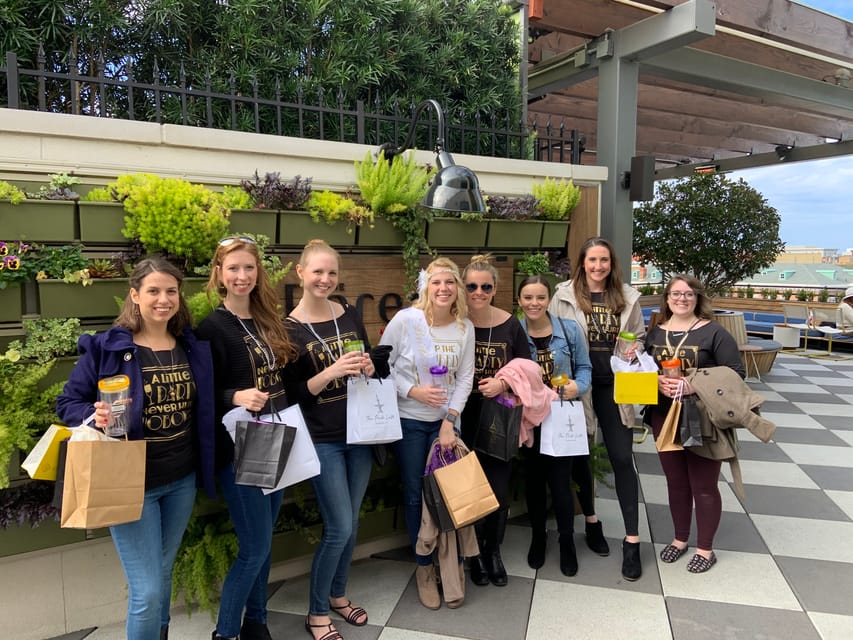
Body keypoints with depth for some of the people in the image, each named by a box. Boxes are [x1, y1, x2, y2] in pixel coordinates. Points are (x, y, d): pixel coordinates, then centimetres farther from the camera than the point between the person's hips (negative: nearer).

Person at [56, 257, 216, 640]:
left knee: (162, 575, 23)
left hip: (182, 481, 5)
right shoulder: (105, 347, -12)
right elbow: (68, 402, -5)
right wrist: (95, 416, -24)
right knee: (147, 591, -3)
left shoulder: (194, 348, 2)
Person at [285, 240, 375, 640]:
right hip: (322, 440, -5)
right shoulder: (288, 328, -10)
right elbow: (291, 393, -12)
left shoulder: (350, 316, 3)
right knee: (338, 528, -2)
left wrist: (368, 368, -11)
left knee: (350, 522, 15)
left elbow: (373, 367, 12)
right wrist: (331, 372, -25)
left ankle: (337, 594, 37)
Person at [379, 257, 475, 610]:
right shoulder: (405, 320, -15)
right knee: (415, 494, 8)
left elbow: (465, 377, -2)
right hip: (409, 420, -2)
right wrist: (412, 391, -20)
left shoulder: (465, 327, -4)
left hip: (446, 420, 3)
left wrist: (450, 421, -9)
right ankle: (424, 567, 27)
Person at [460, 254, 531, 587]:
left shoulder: (510, 325, -2)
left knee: (499, 489, 6)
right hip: (463, 420, -1)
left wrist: (503, 383, -14)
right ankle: (475, 552, 32)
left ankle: (494, 550, 32)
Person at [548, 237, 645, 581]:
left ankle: (632, 540, 10)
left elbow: (639, 340, 15)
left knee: (622, 458, 2)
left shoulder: (627, 297, 7)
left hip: (615, 387, 1)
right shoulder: (565, 295, -1)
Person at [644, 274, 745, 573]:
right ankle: (680, 539, 34)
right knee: (676, 482, 16)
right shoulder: (654, 333, 6)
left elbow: (736, 374, -12)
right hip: (664, 418, 4)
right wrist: (657, 382, -14)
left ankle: (705, 549, 25)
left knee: (703, 486, 7)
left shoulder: (714, 332, -9)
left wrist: (695, 386, -23)